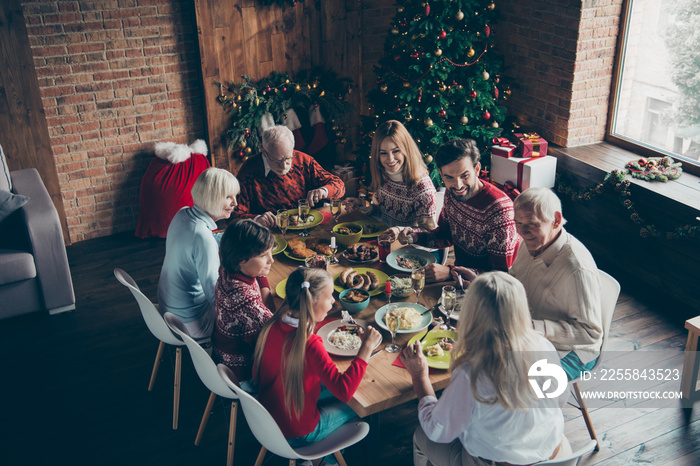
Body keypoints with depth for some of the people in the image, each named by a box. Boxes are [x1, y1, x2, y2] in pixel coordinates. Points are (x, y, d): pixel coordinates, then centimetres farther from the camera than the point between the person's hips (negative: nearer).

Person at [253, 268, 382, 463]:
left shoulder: (273, 326, -11)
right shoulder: (310, 345, -34)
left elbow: (256, 375, 1)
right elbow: (344, 391, -35)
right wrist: (366, 347, -31)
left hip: (266, 417, 7)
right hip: (298, 434, -6)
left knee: (328, 387, 24)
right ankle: (330, 458, 37)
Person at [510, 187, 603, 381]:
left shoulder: (578, 269, -29)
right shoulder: (531, 243, -2)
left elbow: (591, 332, -25)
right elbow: (513, 279, 17)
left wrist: (538, 327, -35)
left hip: (569, 350, -8)